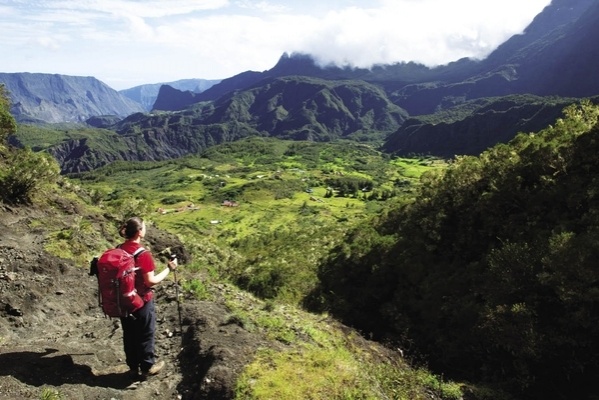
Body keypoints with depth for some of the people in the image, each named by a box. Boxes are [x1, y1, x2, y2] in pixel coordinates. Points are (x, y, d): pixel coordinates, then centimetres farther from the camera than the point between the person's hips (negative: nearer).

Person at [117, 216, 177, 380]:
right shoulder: (143, 254, -24)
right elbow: (151, 281, -21)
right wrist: (169, 269, -11)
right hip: (142, 301, -7)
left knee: (129, 334, 18)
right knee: (146, 334, 12)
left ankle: (133, 367, 33)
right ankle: (147, 367, 26)